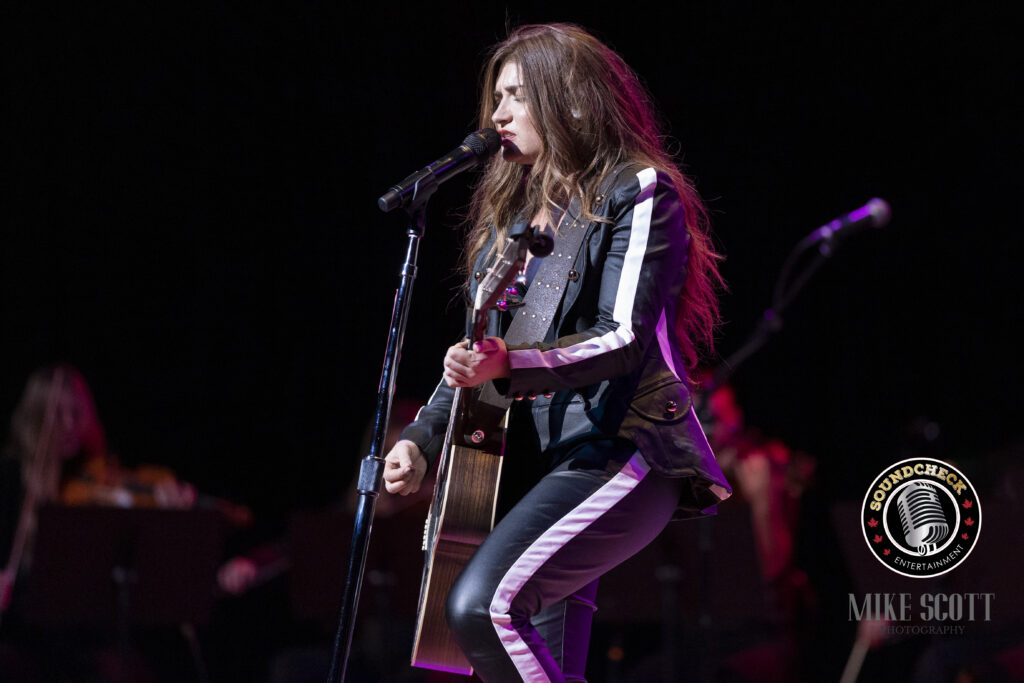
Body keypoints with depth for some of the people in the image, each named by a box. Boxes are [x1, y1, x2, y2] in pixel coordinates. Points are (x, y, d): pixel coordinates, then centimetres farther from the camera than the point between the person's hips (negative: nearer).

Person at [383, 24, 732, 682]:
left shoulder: (638, 195, -5)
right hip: (524, 464, 8)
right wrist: (421, 443, 6)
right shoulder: (509, 213, 19)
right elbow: (476, 351, 21)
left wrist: (510, 366, -31)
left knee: (481, 603, -28)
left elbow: (626, 339, -17)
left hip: (616, 454, -8)